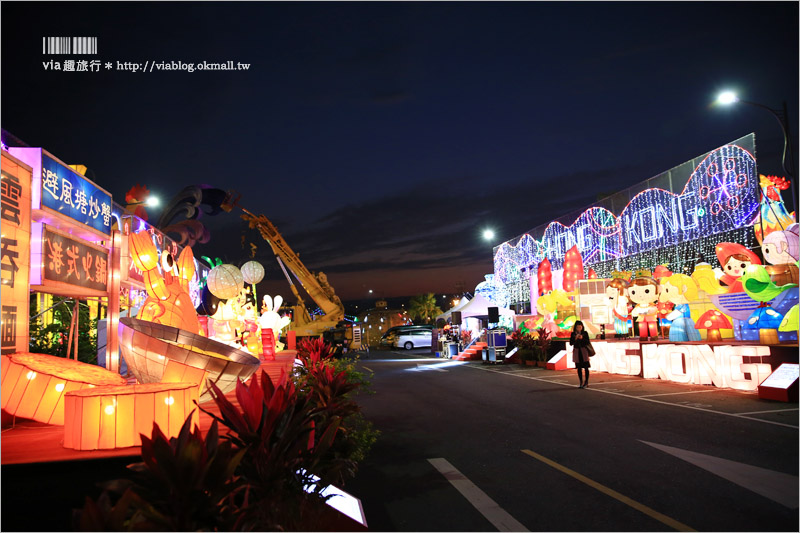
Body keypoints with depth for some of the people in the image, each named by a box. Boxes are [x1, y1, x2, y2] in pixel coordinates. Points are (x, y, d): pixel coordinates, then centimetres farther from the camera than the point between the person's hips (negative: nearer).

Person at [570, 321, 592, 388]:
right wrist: (575, 338, -17)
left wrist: (582, 338, -20)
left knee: (586, 367, -3)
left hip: (584, 351, -2)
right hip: (576, 351, 2)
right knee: (579, 368, 4)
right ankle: (581, 382, 12)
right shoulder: (573, 334, 3)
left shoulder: (585, 333, -1)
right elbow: (571, 343, -1)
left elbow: (588, 342, -5)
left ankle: (586, 382, 5)